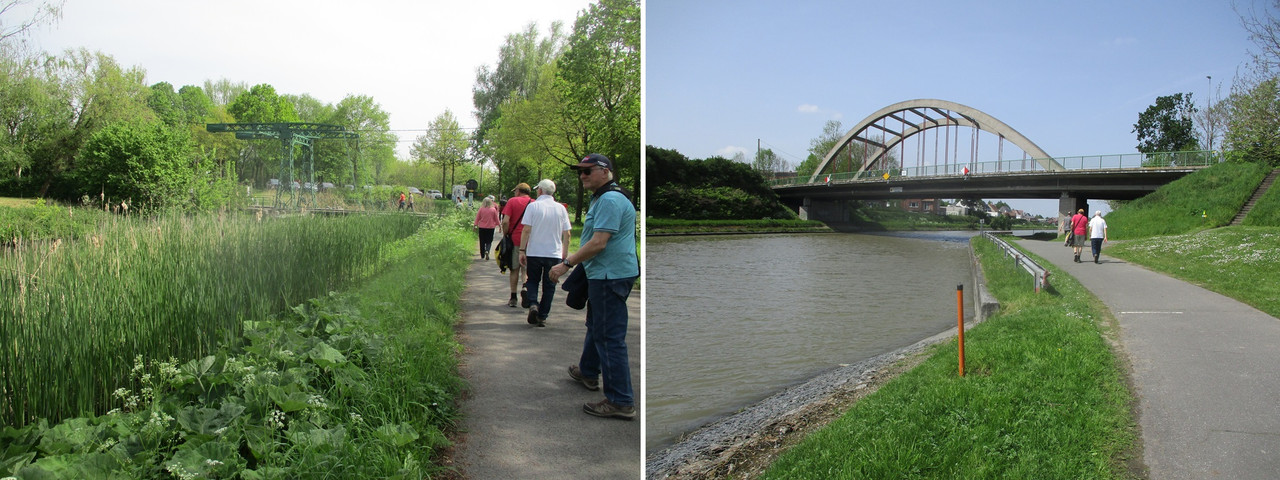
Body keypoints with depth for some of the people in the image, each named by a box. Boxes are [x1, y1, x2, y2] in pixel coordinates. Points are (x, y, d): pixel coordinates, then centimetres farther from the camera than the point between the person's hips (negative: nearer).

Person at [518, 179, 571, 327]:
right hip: (554, 254, 2)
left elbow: (526, 230, -10)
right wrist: (565, 252, 14)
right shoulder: (561, 208, 2)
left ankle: (532, 304, -9)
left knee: (532, 281, 15)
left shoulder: (533, 206, -6)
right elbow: (566, 233, 4)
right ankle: (542, 317, 9)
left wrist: (522, 250, -4)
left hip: (534, 252, -1)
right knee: (549, 285, 9)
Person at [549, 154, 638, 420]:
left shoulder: (610, 200, -19)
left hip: (610, 276, -12)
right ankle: (588, 371, 47)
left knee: (610, 336, -10)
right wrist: (572, 258, 26)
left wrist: (567, 264, -18)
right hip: (606, 274, 12)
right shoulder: (604, 198, 18)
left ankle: (621, 402, -7)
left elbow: (598, 243, -25)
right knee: (595, 325, 27)